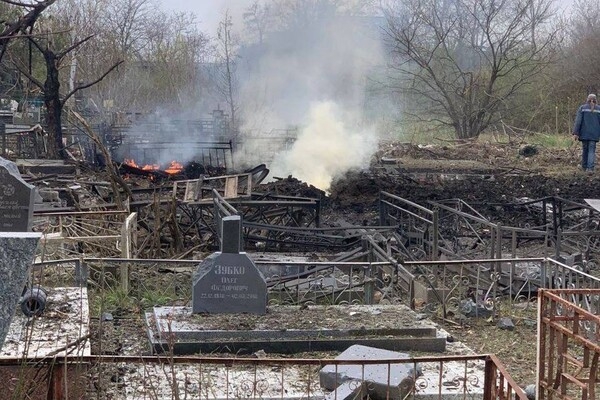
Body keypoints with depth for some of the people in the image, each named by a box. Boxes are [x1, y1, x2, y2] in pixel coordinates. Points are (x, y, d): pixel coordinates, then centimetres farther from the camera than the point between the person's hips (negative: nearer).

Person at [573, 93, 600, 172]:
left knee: (585, 150, 13)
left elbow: (578, 121, -7)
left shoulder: (582, 108, -1)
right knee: (592, 151, 0)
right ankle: (590, 168, -11)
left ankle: (584, 167, 20)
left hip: (584, 133, 0)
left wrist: (575, 133, -8)